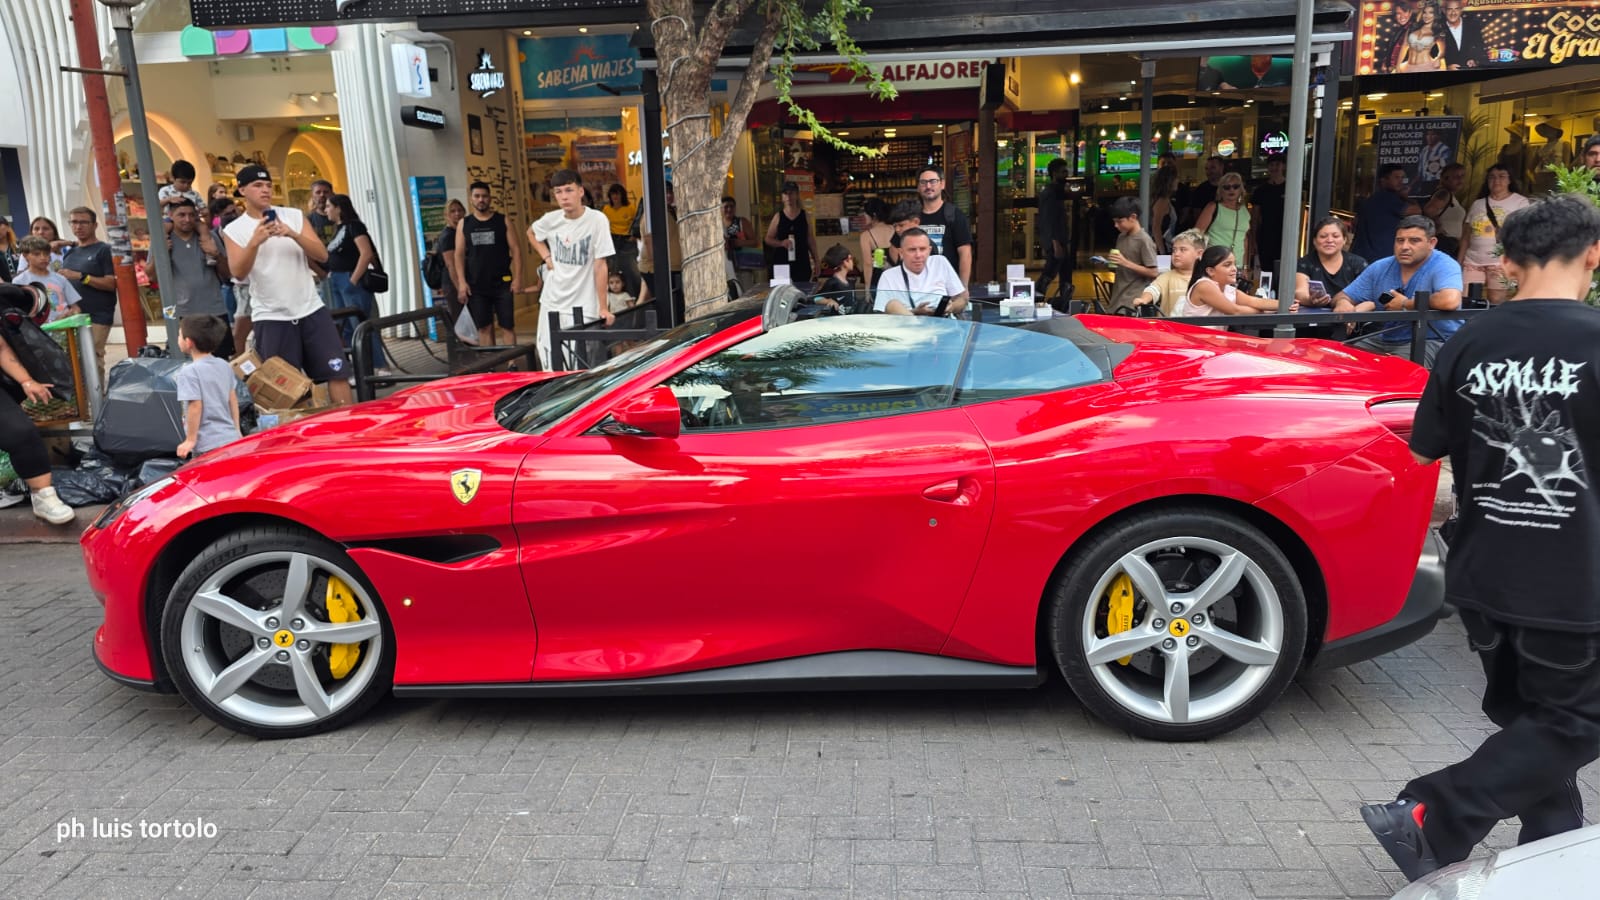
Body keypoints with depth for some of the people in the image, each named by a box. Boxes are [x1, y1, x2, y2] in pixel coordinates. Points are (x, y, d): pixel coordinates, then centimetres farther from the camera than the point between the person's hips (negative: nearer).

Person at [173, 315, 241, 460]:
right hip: (231, 438, 7)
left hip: (207, 446, -7)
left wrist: (190, 440, -10)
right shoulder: (225, 366, 8)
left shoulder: (189, 372, -13)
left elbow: (196, 406, -17)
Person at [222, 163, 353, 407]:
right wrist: (255, 242, -24)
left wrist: (293, 234, -18)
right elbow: (238, 273, -11)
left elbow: (322, 255, -3)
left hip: (311, 309, 1)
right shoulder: (234, 230, 1)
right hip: (270, 317, -1)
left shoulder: (295, 216, 5)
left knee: (337, 373, -1)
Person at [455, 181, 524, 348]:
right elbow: (459, 254, 5)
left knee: (508, 326, 0)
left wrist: (517, 277, -9)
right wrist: (461, 282, -5)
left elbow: (516, 249, -1)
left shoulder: (502, 221, 2)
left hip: (502, 284, -1)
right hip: (476, 286, 2)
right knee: (484, 328, 4)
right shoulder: (464, 224, 7)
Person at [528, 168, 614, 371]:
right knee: (551, 366, 9)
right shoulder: (551, 219, 1)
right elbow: (531, 233, 26)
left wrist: (603, 307, -13)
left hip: (581, 307, -5)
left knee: (579, 368, -8)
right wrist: (546, 256, 9)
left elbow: (600, 265, -12)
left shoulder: (597, 220, -12)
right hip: (551, 302, 5)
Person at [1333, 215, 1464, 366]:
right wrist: (1342, 303, -15)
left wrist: (1405, 304, -15)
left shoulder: (1444, 266, -10)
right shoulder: (1380, 268, 7)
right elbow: (1343, 296, 11)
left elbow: (1450, 301, -30)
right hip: (1383, 340, 6)